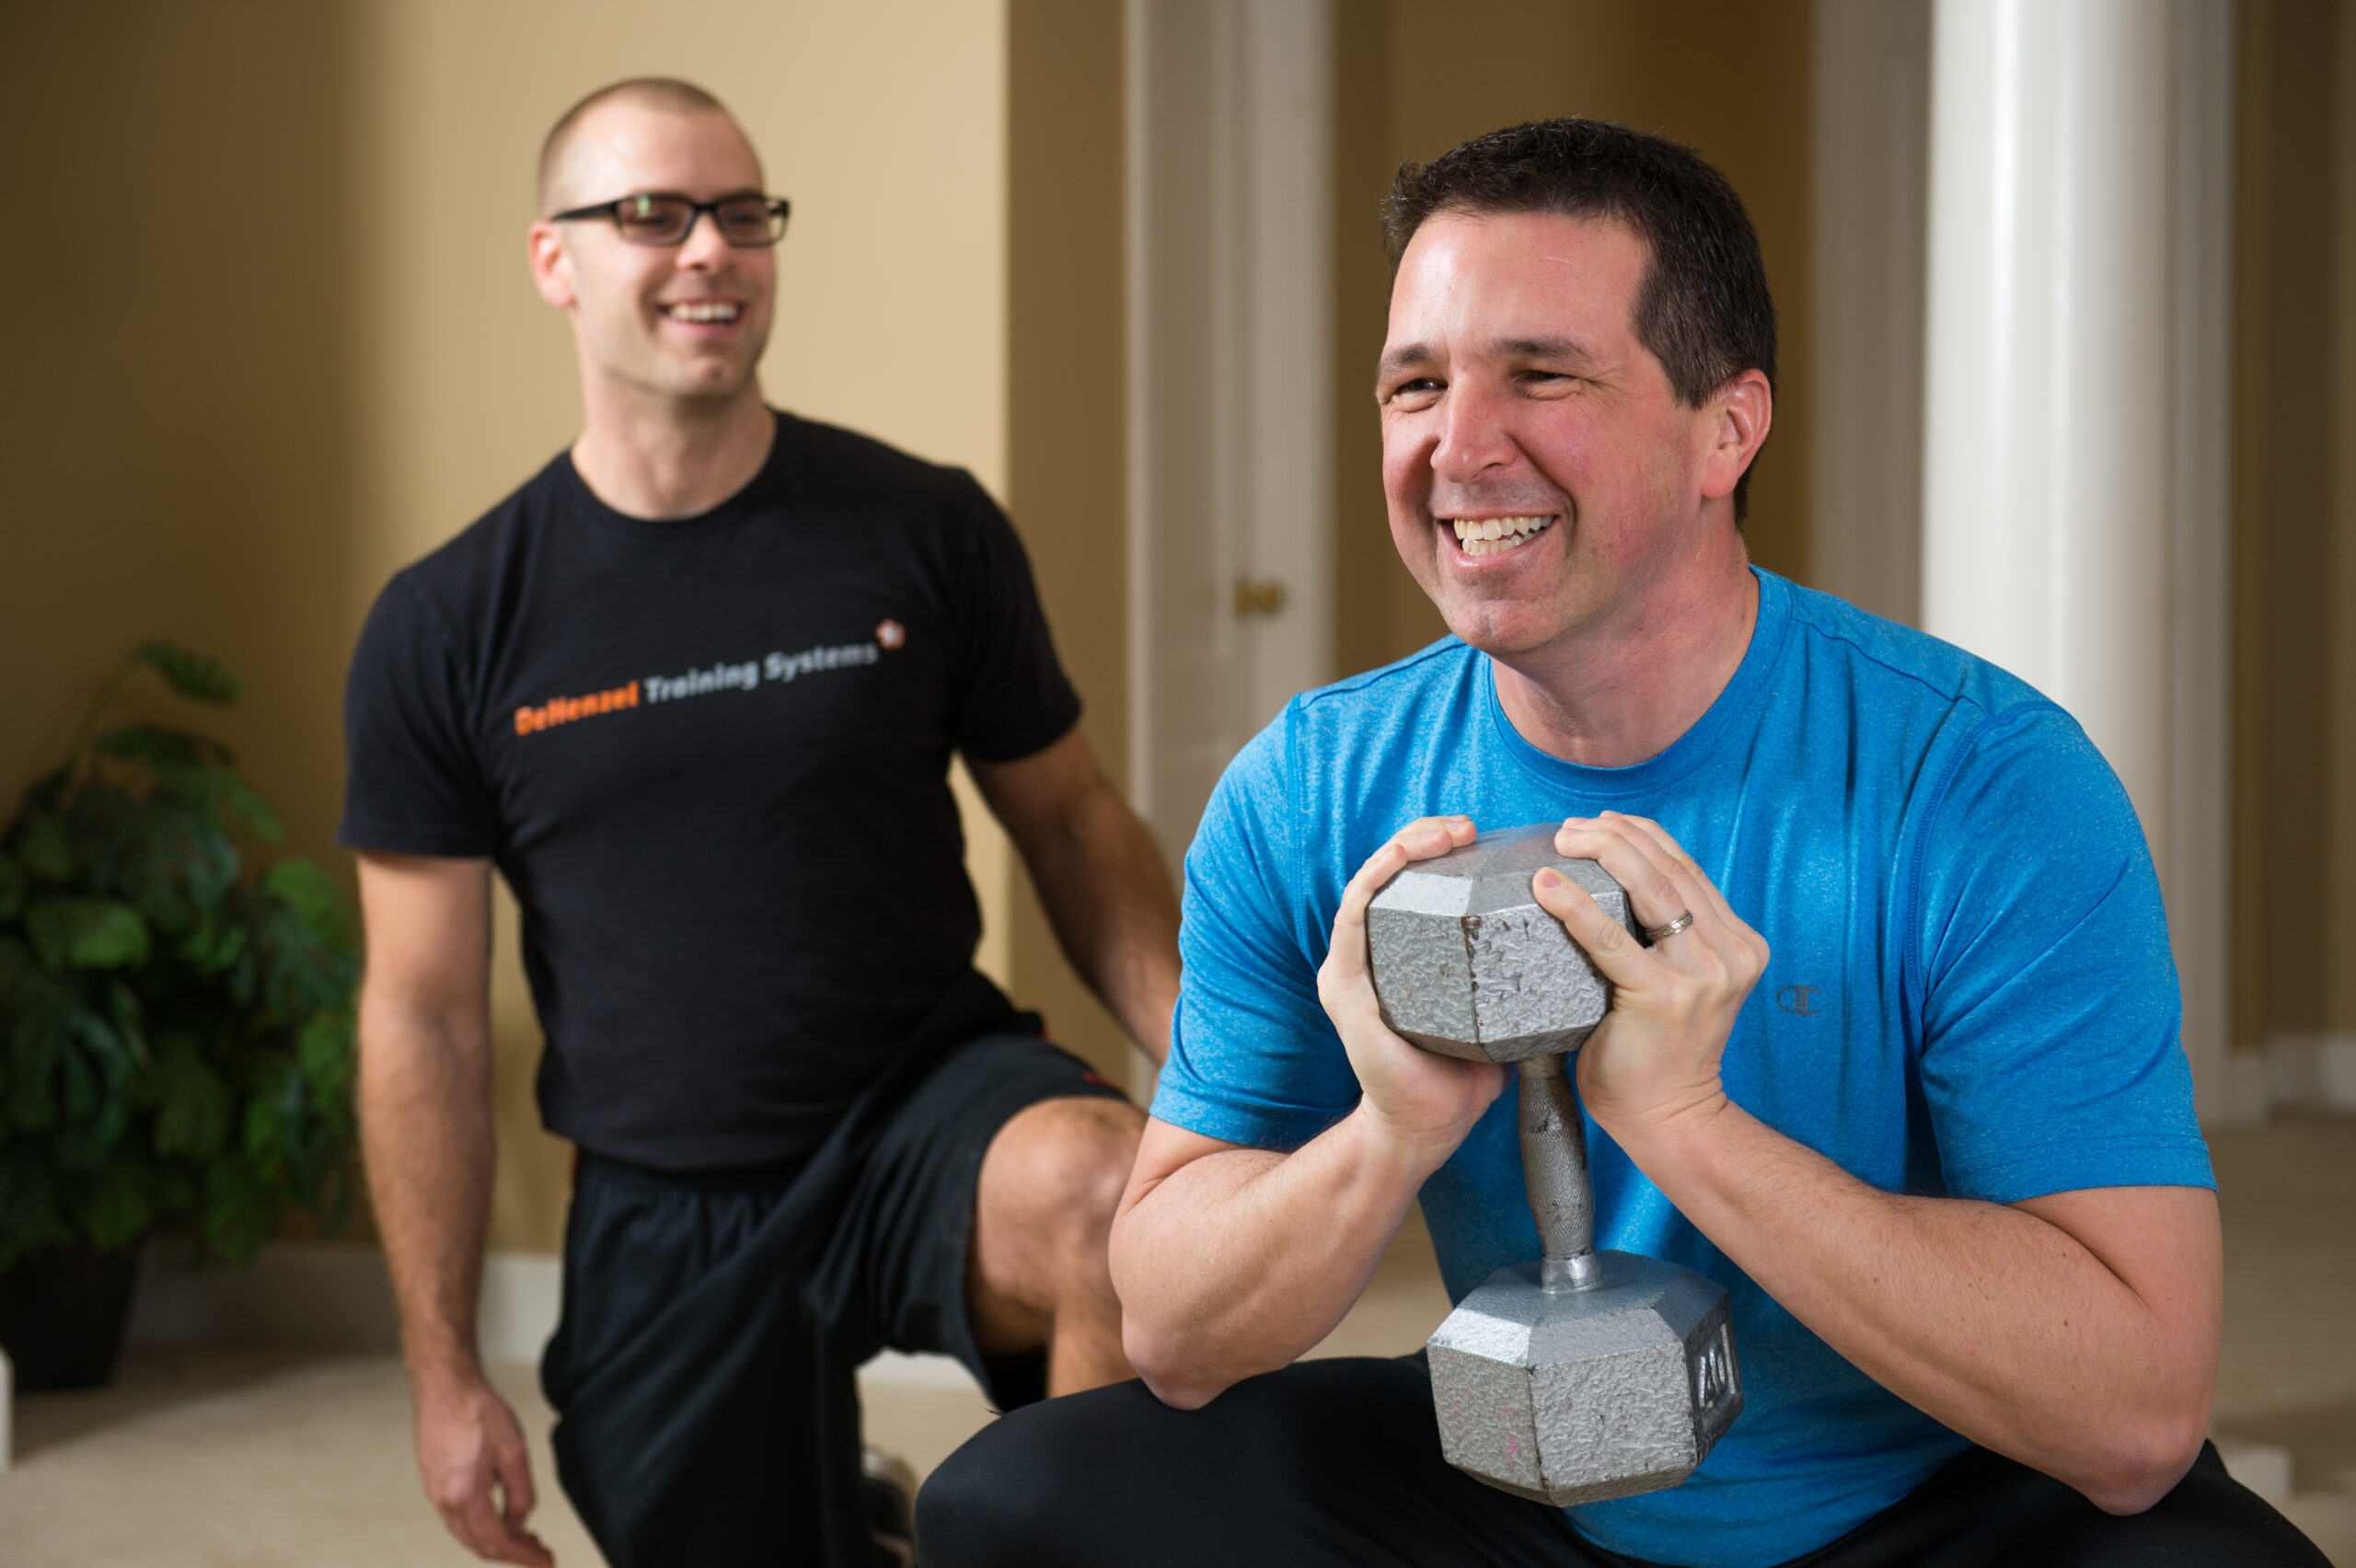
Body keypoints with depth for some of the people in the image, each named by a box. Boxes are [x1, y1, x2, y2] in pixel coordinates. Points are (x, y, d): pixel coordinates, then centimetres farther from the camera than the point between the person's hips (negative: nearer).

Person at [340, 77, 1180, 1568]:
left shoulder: (924, 531, -3)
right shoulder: (446, 630, -2)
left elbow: (1075, 822, 5)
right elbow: (424, 1020, 1)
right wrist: (445, 1376, 0)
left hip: (926, 1106, -1)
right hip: (663, 1209, 2)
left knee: (1112, 1192, -33)